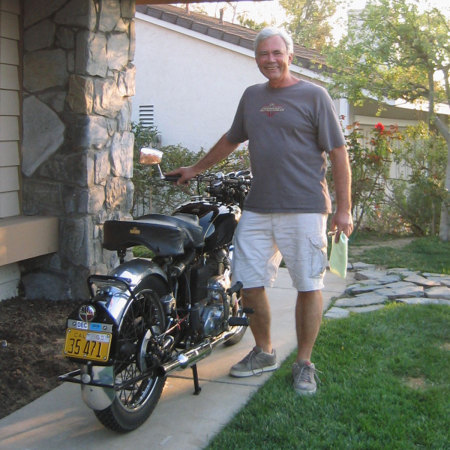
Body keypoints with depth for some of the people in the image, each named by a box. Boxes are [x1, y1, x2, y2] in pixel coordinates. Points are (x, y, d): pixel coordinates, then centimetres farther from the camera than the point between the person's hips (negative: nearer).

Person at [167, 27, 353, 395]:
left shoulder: (313, 95, 0)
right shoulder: (252, 96, 16)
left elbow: (338, 153, -2)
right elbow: (231, 140, 30)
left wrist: (344, 209, -7)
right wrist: (195, 169, 35)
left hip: (304, 209, -5)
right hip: (257, 209, 5)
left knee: (309, 286, 1)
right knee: (248, 282, 5)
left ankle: (304, 363, 16)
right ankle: (264, 353, 25)